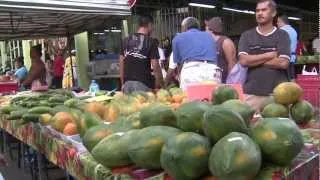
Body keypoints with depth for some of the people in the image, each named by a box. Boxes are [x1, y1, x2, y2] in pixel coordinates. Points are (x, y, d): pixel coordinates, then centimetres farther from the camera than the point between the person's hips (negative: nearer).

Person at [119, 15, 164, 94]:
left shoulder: (126, 41, 9)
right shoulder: (150, 42, -6)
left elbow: (121, 65, 11)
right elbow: (155, 67, -9)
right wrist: (161, 85, 1)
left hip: (127, 83, 5)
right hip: (143, 84, -5)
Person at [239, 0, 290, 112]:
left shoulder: (282, 35, 6)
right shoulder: (246, 36, 9)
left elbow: (283, 63, -6)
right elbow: (243, 60, -5)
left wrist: (254, 60, -4)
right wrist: (269, 55, -5)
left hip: (276, 92, 0)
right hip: (251, 92, 1)